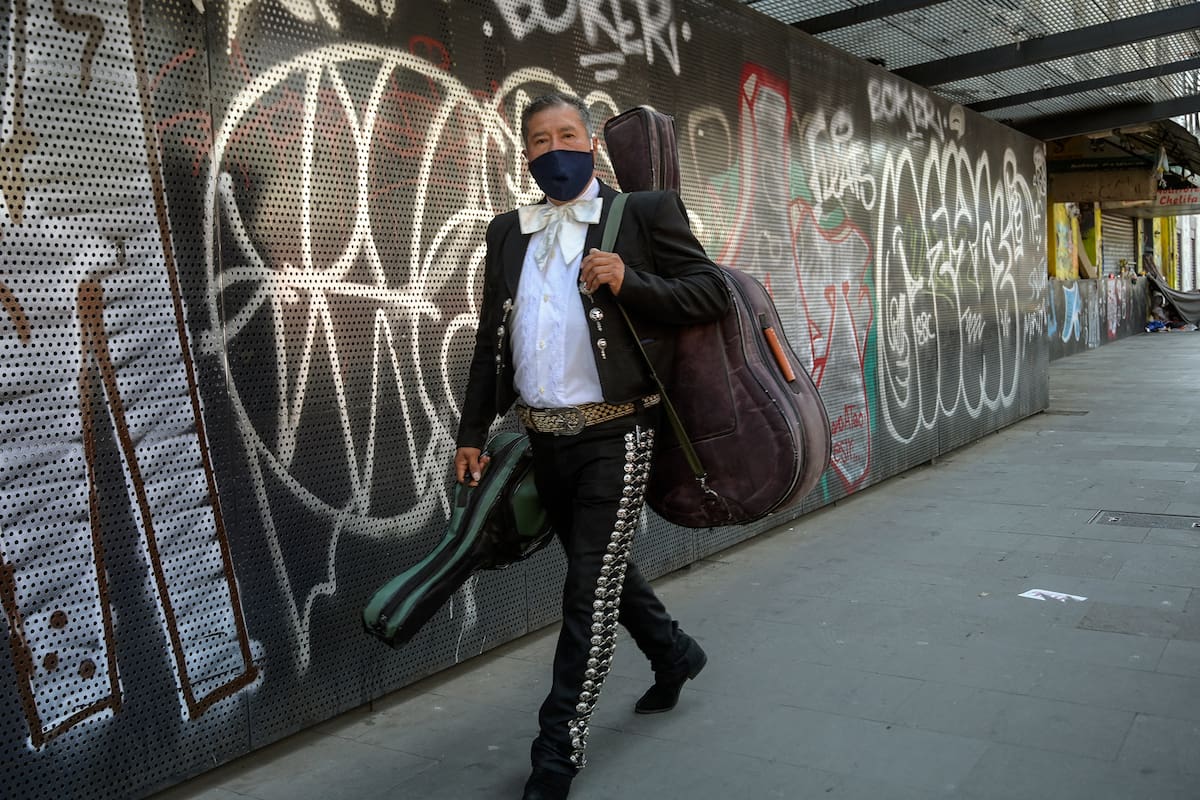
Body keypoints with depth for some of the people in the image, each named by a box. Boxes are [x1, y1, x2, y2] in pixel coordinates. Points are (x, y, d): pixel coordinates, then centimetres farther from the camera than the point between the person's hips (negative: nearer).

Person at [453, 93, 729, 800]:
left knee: (591, 589, -1)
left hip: (614, 435, -6)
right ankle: (673, 654, 45)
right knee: (601, 567, 20)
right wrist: (474, 432, 11)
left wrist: (628, 282, -20)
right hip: (544, 440, 6)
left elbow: (713, 292, -6)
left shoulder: (645, 212, -2)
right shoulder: (509, 232, 12)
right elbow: (491, 341, 14)